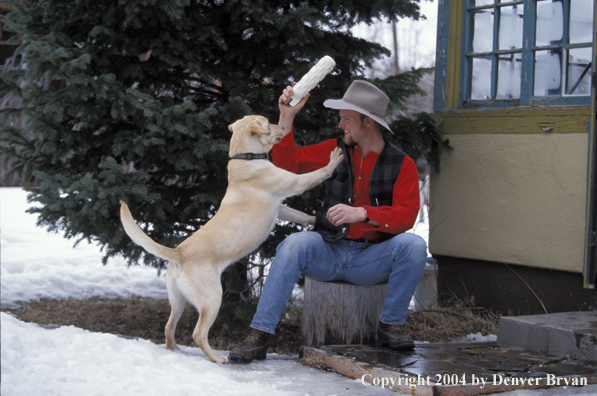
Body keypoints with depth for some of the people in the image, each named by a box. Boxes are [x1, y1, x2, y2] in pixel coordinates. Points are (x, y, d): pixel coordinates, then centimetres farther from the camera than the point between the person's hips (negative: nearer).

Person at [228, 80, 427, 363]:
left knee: (414, 244, -28)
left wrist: (362, 213, -29)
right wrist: (287, 117, -4)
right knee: (296, 243, -30)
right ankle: (259, 335, -30)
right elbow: (287, 163, 7)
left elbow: (406, 215, -14)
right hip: (329, 252, 1)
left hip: (372, 259, -1)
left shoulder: (401, 164, -1)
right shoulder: (336, 150, 7)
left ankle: (390, 326, -12)